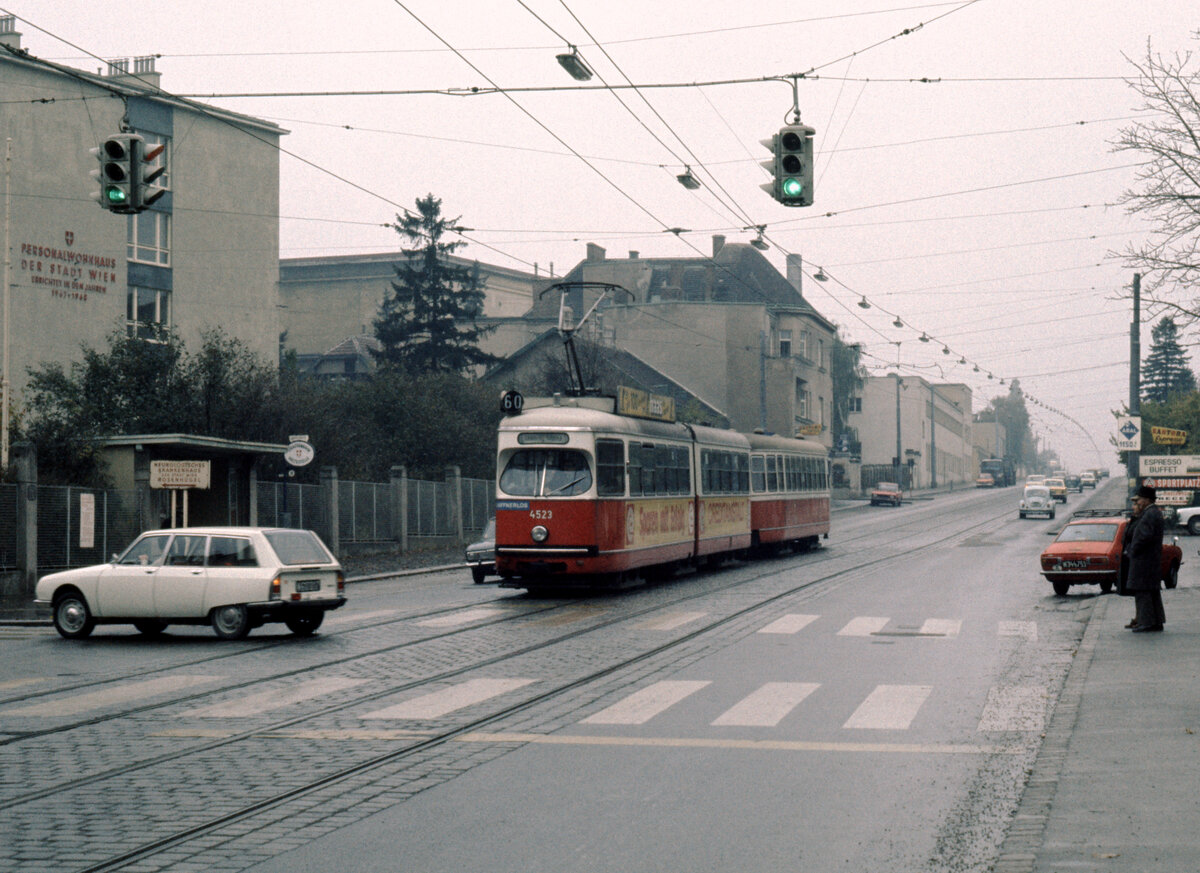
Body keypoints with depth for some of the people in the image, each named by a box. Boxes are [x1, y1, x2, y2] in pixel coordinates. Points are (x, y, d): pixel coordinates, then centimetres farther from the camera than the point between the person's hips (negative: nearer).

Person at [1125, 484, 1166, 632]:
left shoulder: (1150, 514, -16)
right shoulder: (1154, 512, 16)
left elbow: (1145, 536, -25)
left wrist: (1133, 550, -15)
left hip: (1144, 560, -11)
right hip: (1153, 560, 11)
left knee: (1142, 592, -8)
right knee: (1152, 591, 14)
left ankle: (1147, 623, -8)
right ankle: (1157, 621, 18)